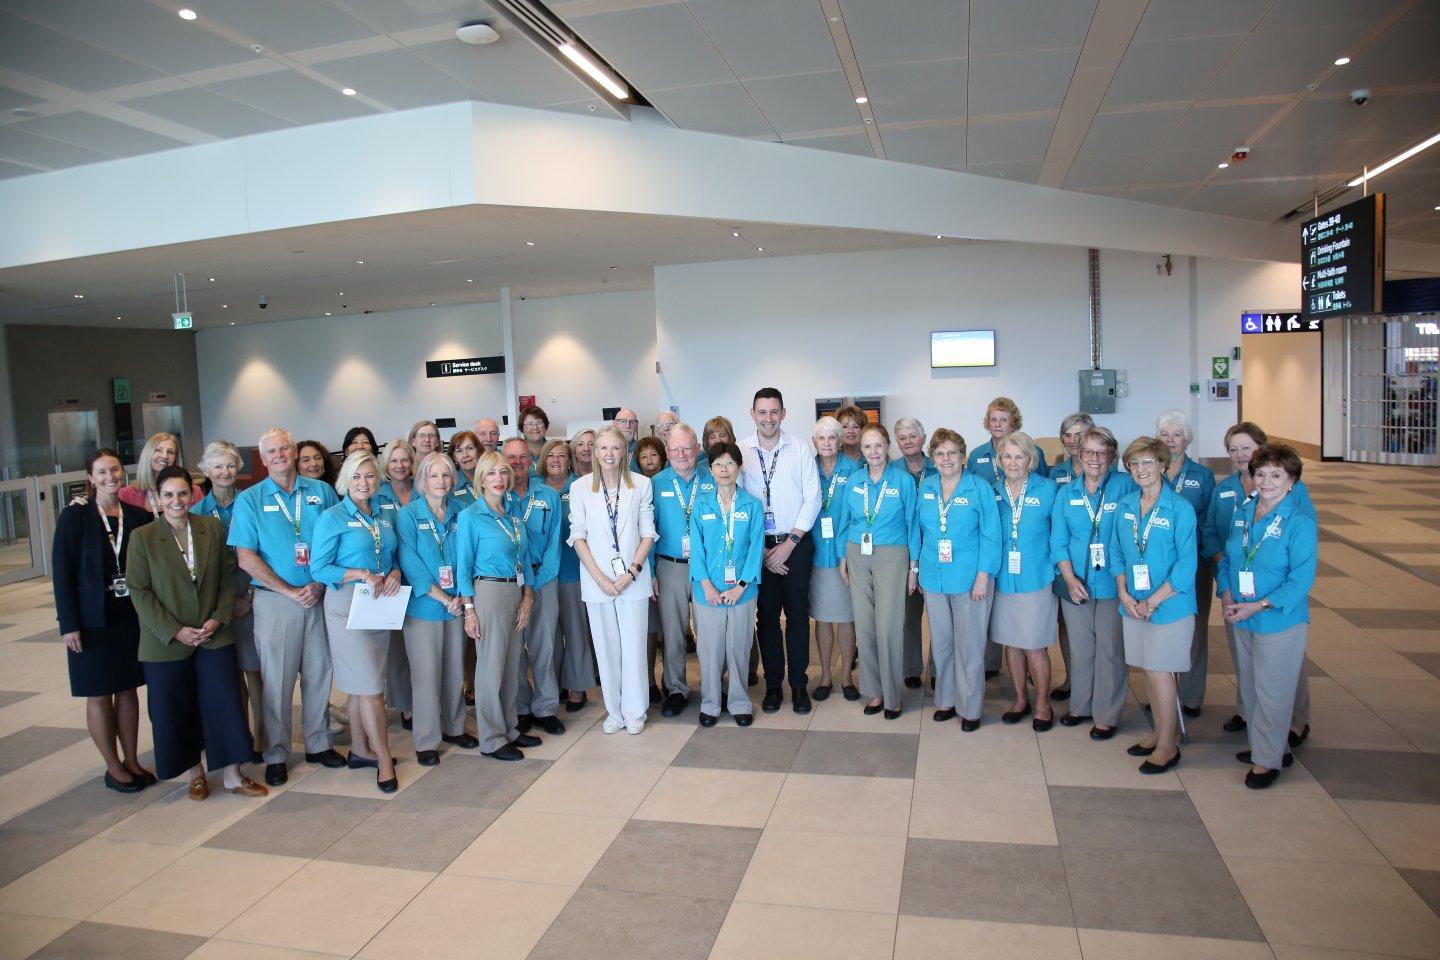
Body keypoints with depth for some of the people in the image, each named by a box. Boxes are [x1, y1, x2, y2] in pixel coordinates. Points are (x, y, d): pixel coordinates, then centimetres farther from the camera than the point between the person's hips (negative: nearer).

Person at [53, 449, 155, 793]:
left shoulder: (138, 515, 1)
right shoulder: (74, 516, -8)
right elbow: (62, 571, -9)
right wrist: (69, 624, -12)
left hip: (132, 618, 3)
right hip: (93, 620, -3)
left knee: (128, 689, 12)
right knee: (99, 695, 7)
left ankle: (132, 761, 24)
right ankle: (113, 767, 20)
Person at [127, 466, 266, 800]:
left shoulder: (212, 528, 2)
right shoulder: (142, 537, -5)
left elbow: (228, 576, 5)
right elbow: (139, 591, -6)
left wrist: (218, 618, -7)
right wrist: (175, 631, -13)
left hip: (213, 635, 1)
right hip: (166, 642, -1)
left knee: (226, 704, 1)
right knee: (176, 712, 8)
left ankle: (232, 775, 13)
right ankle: (194, 773, 27)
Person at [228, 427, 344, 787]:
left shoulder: (322, 492, 6)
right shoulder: (250, 500, 1)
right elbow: (246, 558, -5)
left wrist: (319, 585, -8)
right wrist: (290, 591, -11)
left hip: (320, 598, 2)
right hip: (275, 600, -2)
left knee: (319, 675, 10)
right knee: (277, 679, 4)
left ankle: (318, 744, 25)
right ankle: (275, 754, 17)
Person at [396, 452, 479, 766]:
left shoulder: (461, 511, 5)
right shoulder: (407, 515, -4)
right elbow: (411, 564, -9)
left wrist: (462, 597, -7)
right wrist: (443, 598, -13)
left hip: (458, 603, 3)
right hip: (423, 606, -3)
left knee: (456, 669, 11)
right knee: (426, 673, 1)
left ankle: (454, 727, 28)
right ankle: (426, 741, 12)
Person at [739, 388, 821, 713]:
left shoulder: (800, 448, -2)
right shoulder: (740, 451, -1)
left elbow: (813, 497, -3)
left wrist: (790, 543, -8)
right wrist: (759, 549, -5)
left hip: (796, 543, 0)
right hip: (757, 544, 1)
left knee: (797, 614, 5)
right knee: (767, 614, 7)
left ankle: (799, 683, 19)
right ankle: (773, 683, 21)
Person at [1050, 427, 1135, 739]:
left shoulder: (1124, 485, -5)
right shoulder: (1067, 492, 5)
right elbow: (1058, 540, 5)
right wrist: (1070, 579, -7)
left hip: (1112, 583, -3)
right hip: (1076, 584, 3)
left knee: (1109, 651, 5)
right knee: (1080, 649, 13)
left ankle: (1106, 716, 19)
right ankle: (1080, 706, 30)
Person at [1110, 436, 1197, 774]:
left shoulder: (1180, 509, -12)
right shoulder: (1124, 505, 4)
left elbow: (1187, 564, -14)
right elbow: (1116, 552, 9)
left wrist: (1153, 600, -16)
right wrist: (1124, 593, -4)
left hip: (1169, 604, -5)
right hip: (1133, 604, 5)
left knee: (1160, 671, 1)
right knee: (1149, 670, 14)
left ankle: (1168, 746, 16)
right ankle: (1160, 732, 30)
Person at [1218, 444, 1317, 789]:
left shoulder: (1300, 523, -16)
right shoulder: (1243, 512, 3)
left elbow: (1302, 579, -18)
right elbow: (1227, 558, 10)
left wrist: (1258, 606, -22)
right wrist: (1227, 596, -5)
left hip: (1279, 622, -6)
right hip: (1241, 618, 6)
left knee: (1272, 692, 5)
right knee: (1250, 687, 18)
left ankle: (1267, 760, 20)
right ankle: (1260, 746, 35)